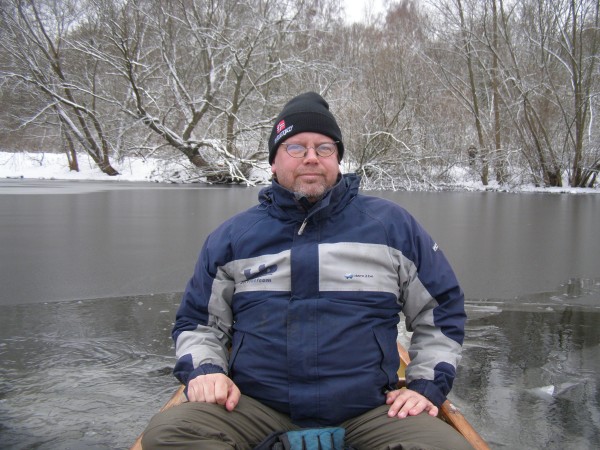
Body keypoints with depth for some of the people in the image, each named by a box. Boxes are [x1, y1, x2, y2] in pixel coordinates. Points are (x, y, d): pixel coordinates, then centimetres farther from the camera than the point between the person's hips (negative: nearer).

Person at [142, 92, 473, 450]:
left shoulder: (391, 225, 9)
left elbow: (442, 309, 16)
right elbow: (198, 321, 20)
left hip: (368, 409, -1)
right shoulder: (232, 236, 12)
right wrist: (203, 370, 0)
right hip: (253, 405, 2)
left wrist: (427, 385, 5)